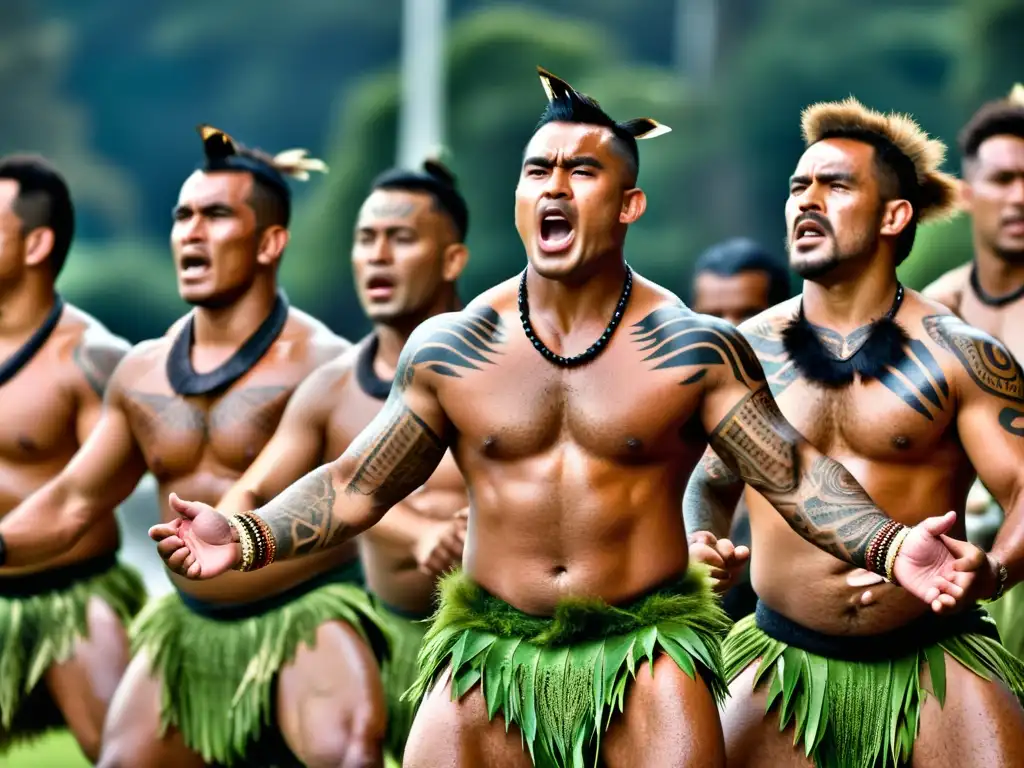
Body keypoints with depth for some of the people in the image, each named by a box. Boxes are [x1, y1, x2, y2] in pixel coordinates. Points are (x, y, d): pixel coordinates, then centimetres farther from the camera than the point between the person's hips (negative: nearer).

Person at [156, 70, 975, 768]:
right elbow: (354, 487, 7)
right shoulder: (448, 348, 2)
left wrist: (894, 548, -20)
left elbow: (796, 475, -4)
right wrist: (246, 537, -9)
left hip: (647, 644, -2)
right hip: (490, 648, 2)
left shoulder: (694, 347, -3)